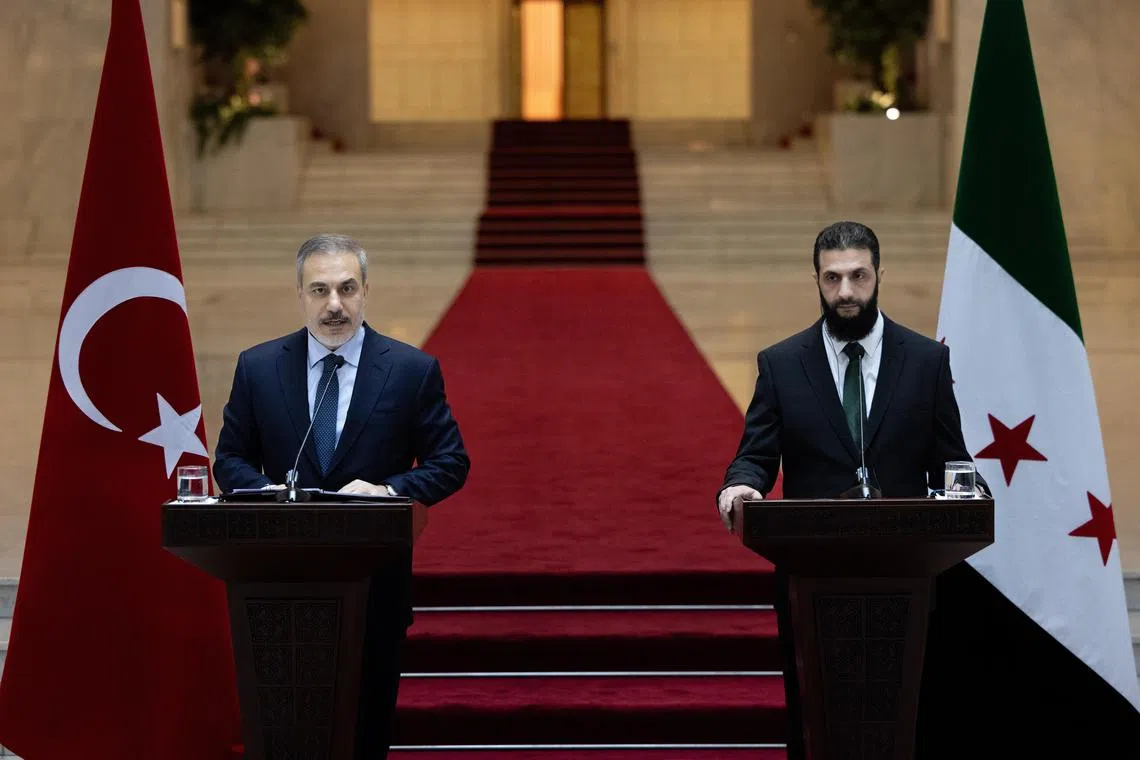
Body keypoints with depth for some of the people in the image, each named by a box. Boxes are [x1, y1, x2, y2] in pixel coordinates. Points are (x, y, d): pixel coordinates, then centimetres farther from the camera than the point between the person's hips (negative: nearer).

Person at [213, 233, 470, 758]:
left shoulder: (413, 370, -1)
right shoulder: (258, 367, 3)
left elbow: (451, 462, 1)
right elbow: (231, 459, 8)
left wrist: (390, 491, -17)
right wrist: (266, 491, -13)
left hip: (376, 578, -1)